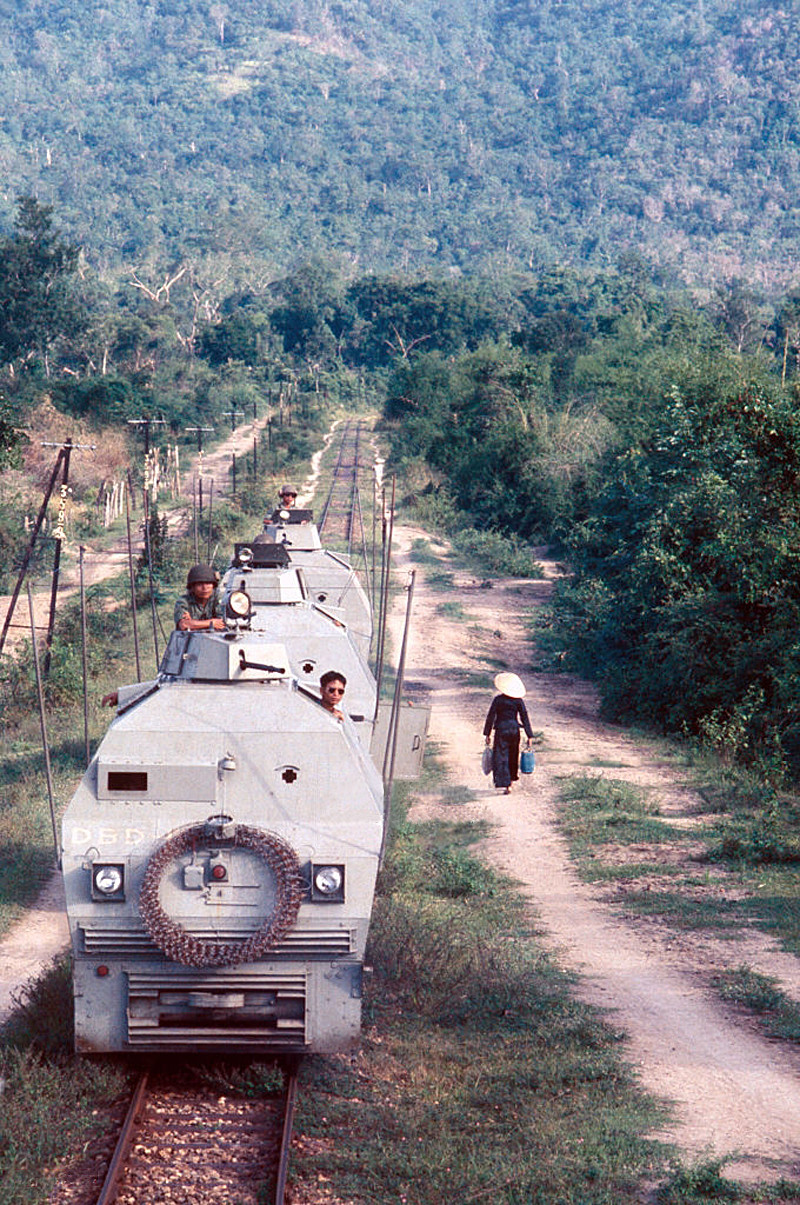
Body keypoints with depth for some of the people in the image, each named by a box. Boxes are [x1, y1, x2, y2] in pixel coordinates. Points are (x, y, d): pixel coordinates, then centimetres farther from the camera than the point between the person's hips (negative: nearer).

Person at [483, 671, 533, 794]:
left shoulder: (498, 699, -9)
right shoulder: (518, 700, -3)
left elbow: (490, 717, -7)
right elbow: (524, 718, -2)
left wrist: (487, 734, 1)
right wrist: (529, 737, 2)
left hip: (501, 730, -3)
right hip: (514, 730, 3)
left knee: (501, 758, 0)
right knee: (513, 757, 21)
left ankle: (507, 785, -10)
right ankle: (511, 779, 34)